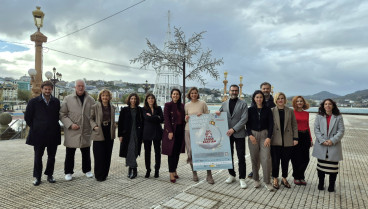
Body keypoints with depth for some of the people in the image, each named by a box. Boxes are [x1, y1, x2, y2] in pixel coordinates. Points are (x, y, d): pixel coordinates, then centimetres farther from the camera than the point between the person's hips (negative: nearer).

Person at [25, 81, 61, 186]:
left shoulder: (56, 102, 4)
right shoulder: (33, 102, -1)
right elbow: (27, 117, 5)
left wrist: (54, 125, 8)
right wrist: (34, 127, 3)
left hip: (53, 134, 2)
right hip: (38, 134, -2)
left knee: (51, 156, 9)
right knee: (38, 156, 7)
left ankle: (50, 175, 24)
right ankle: (37, 177, 20)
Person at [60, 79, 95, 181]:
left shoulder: (90, 100, 6)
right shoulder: (68, 99, 0)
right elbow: (62, 114, -1)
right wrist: (70, 124, -13)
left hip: (86, 131, 2)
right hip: (71, 132, -2)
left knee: (86, 153, 12)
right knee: (70, 153, 7)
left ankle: (87, 170, 28)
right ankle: (68, 172, 23)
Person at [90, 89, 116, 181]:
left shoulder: (112, 107, 11)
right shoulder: (95, 107, -1)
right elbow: (91, 118, -1)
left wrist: (113, 129, 8)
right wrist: (94, 126, -15)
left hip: (109, 133, 4)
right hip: (99, 133, -4)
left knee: (108, 155, 8)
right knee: (99, 155, -1)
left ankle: (105, 174, 21)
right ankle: (99, 175, 12)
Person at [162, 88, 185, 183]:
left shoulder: (182, 106, 11)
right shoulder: (168, 105, -3)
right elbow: (166, 119, -10)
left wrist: (186, 118, -2)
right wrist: (170, 131, -17)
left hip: (180, 131, 5)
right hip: (171, 131, -5)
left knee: (177, 152, 10)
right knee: (171, 152, -3)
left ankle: (174, 170, 23)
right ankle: (171, 173, 3)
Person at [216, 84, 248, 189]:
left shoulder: (243, 104, 0)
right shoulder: (224, 104, 11)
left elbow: (244, 119, -9)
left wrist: (234, 129, -17)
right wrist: (217, 113, -7)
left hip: (239, 134, -3)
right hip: (227, 134, 3)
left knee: (241, 157, 0)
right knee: (229, 156, 12)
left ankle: (242, 178, 12)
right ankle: (231, 175, 28)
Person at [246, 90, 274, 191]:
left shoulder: (267, 110, 3)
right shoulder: (250, 110, 4)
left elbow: (271, 124, 1)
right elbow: (247, 124, 4)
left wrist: (269, 137, -7)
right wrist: (250, 135, -9)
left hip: (264, 134, 0)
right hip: (253, 135, 1)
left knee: (266, 158, -7)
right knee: (254, 159, 7)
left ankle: (267, 182, 5)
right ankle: (256, 180, 21)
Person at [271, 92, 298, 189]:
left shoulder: (290, 111, 6)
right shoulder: (272, 111, 0)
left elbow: (294, 125, 8)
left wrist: (295, 138, 2)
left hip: (287, 141, 2)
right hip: (275, 141, -2)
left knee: (285, 161, 11)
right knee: (275, 161, 4)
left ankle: (284, 179, 29)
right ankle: (275, 179, 21)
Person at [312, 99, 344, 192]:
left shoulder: (338, 117, 2)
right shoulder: (319, 117, 4)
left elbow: (341, 131, -3)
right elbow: (316, 129, 0)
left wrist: (332, 140, -14)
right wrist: (322, 140, -12)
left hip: (334, 145, -1)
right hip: (321, 146, 1)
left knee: (333, 166, 4)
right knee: (321, 165, 9)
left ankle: (331, 186, 19)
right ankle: (321, 184, 24)